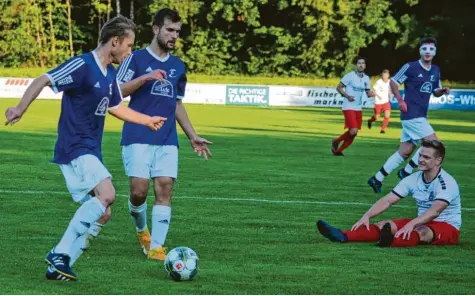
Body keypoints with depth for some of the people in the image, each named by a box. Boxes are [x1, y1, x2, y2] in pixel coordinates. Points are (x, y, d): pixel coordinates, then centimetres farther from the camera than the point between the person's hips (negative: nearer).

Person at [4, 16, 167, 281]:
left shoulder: (110, 74, 14)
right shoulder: (83, 66, -13)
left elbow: (115, 107, 31)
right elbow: (43, 80, -18)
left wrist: (148, 120, 39)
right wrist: (21, 109, -28)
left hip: (91, 153, 10)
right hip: (75, 149, -10)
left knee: (101, 212, 6)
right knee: (107, 194, -27)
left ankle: (59, 266, 7)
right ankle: (60, 255, -22)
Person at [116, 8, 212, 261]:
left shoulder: (178, 66, 16)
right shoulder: (136, 58, 1)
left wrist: (193, 136, 18)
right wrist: (145, 78, -18)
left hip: (167, 140, 4)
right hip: (138, 138, -4)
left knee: (165, 189, -8)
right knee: (139, 190, -12)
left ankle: (156, 246, -6)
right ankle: (141, 229, 19)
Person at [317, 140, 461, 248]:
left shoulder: (447, 182, -19)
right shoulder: (414, 179, 1)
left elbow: (435, 211, -35)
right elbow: (387, 201, -4)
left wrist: (411, 224, -49)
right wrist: (367, 216, -21)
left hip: (448, 227, -6)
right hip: (422, 223, 6)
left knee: (422, 232, -39)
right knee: (386, 225, -16)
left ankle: (390, 241, -72)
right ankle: (343, 236, -38)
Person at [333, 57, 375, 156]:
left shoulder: (366, 79, 8)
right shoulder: (350, 76, -10)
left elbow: (367, 92, 16)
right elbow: (339, 88, -6)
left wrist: (371, 93, -9)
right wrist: (347, 96, -21)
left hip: (358, 109, 7)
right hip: (349, 107, -7)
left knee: (353, 134, 7)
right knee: (353, 131, -19)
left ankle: (338, 150, 21)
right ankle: (336, 141, 5)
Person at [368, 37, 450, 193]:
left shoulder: (436, 71, 13)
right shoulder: (411, 67, -7)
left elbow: (435, 91, 24)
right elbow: (393, 82, -1)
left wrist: (443, 91, 1)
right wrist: (401, 100, -11)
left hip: (420, 116, 8)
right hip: (412, 114, -8)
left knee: (405, 152, 7)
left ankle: (377, 179, 12)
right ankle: (407, 172, -3)